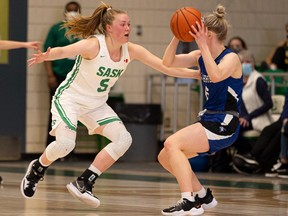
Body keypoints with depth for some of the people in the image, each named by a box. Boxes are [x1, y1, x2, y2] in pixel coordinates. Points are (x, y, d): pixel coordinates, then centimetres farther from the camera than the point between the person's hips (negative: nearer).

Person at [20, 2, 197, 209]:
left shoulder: (132, 50, -8)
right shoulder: (94, 45, -25)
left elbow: (166, 67, -7)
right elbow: (63, 51, -41)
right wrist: (46, 56, -63)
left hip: (96, 105, 6)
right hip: (69, 98, -6)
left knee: (123, 139, -10)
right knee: (65, 143, -26)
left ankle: (84, 184, -3)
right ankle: (37, 169, 9)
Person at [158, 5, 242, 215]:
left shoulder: (231, 58, -14)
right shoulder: (200, 56, 8)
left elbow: (216, 76, -34)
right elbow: (168, 62, 4)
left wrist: (203, 45, -33)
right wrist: (177, 37, -9)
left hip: (224, 126, -9)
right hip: (207, 121, 9)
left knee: (172, 143, -24)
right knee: (165, 157, 9)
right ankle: (203, 196, 23)